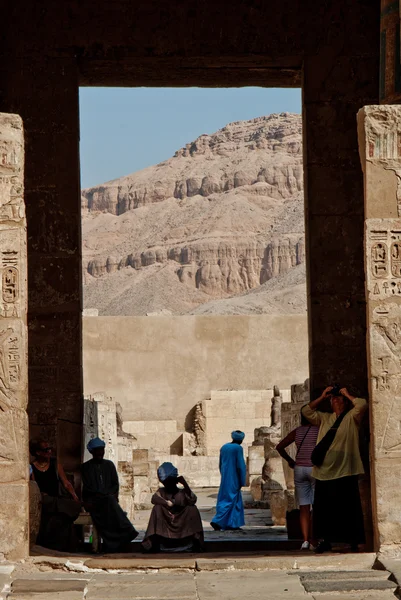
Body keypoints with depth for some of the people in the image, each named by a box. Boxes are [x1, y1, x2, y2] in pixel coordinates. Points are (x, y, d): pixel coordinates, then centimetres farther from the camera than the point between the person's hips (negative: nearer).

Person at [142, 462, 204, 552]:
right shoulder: (161, 491, 5)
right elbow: (154, 498, -16)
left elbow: (193, 500, -17)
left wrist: (185, 485, -21)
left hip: (183, 524, 0)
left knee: (193, 509, -21)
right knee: (157, 508, -23)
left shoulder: (182, 492, 2)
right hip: (165, 524, 0)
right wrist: (167, 503, -27)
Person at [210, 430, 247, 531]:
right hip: (234, 479, -7)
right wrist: (242, 481, -8)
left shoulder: (224, 447, 8)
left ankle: (233, 524, 14)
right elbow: (240, 465, -14)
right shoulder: (238, 448, -13)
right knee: (230, 500, -3)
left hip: (225, 478, 7)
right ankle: (217, 521, -12)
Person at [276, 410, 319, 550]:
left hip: (299, 469, 3)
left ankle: (305, 540, -4)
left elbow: (279, 447, 7)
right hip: (315, 469, -3)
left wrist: (289, 460, 15)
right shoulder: (319, 430, -4)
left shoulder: (297, 431, 7)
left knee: (304, 508, 5)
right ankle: (312, 541, -2)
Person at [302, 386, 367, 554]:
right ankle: (324, 540, 17)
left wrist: (347, 395, 0)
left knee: (348, 510, -3)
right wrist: (322, 397, 12)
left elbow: (362, 404, -15)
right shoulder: (325, 418, 19)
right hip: (323, 472, 5)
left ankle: (353, 543, 3)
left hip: (345, 473, -5)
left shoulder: (351, 417, 2)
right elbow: (307, 412, 16)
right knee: (323, 509, 8)